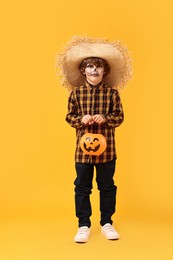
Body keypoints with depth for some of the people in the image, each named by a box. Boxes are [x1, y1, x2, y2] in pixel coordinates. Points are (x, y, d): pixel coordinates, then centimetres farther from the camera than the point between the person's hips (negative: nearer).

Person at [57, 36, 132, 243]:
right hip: (83, 147, 0)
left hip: (106, 148, 0)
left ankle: (107, 223, 28)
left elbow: (119, 117, -1)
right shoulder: (76, 93, -2)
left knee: (107, 186, 11)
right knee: (82, 186, 8)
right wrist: (81, 119, -17)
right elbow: (69, 116, 3)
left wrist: (105, 118, -19)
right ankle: (84, 225, 22)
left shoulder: (112, 93, -3)